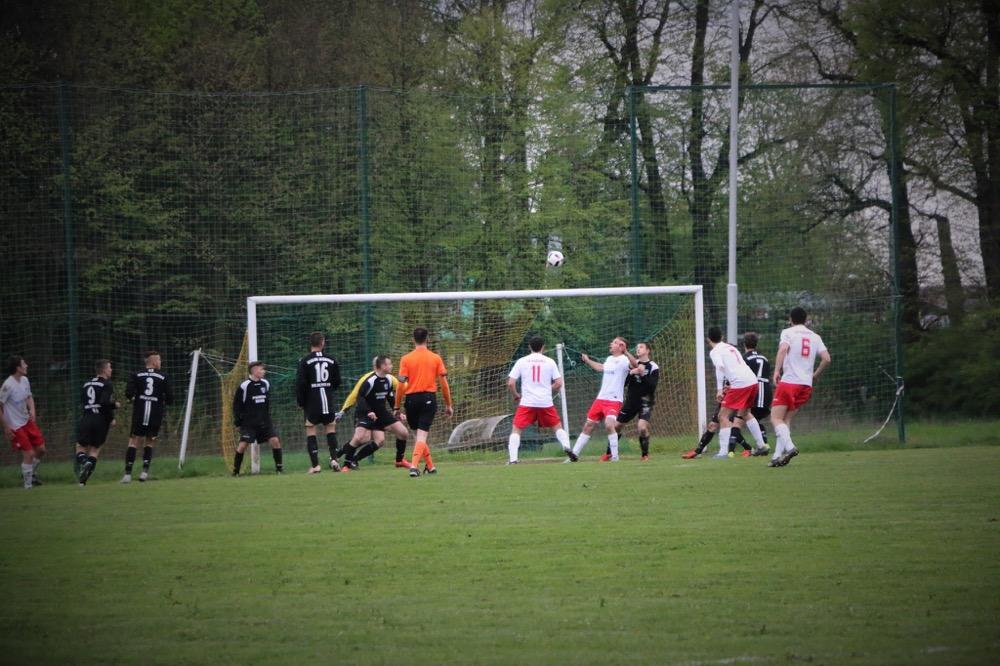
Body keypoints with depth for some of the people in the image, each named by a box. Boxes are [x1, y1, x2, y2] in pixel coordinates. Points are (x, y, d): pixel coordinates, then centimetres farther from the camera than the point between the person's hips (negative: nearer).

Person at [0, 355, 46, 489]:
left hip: (27, 421, 8)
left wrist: (32, 410, -2)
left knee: (41, 449, 9)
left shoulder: (24, 380, 2)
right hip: (15, 426, -8)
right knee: (29, 453, -10)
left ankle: (31, 473, 33)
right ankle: (28, 485, 3)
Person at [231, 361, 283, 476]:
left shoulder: (265, 384, 6)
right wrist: (238, 420, -5)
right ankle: (235, 470, 3)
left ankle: (279, 467, 1)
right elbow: (236, 404, -3)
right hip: (248, 422, -4)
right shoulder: (244, 386, -10)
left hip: (264, 421, 4)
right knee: (243, 444, -11)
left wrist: (267, 415, 15)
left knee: (275, 440, -9)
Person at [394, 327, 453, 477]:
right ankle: (414, 465, -21)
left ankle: (430, 466, 22)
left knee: (417, 434, 17)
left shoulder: (406, 359, 0)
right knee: (421, 435, -4)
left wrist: (397, 407, 2)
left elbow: (401, 385, -4)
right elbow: (444, 383, 2)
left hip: (411, 399, 0)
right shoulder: (435, 358, 3)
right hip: (429, 398, 0)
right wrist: (448, 405, 11)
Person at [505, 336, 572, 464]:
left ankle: (512, 459, -8)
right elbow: (558, 383, 2)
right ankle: (567, 448, 0)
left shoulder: (521, 361, 3)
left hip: (527, 402, -1)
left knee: (516, 429, 5)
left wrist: (516, 395, 17)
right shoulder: (549, 362, 4)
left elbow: (510, 383, -1)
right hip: (546, 403, 1)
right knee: (557, 426, 18)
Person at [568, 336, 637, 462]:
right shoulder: (609, 359, 15)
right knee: (588, 425, 10)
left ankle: (615, 456, -17)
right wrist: (587, 361, 50)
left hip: (614, 400, -8)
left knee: (609, 425, -27)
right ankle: (574, 454, 17)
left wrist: (625, 352, -45)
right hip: (600, 398, 8)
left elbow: (635, 365, -33)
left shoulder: (624, 359, -10)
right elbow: (601, 367, 38)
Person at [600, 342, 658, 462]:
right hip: (631, 401, 4)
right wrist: (630, 373, -16)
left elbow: (652, 387, -14)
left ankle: (645, 454, -4)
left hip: (645, 401, -4)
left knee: (642, 427, -23)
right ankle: (608, 453, 22)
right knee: (617, 426, 6)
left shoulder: (653, 367, -5)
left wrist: (643, 375, -25)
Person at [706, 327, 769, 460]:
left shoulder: (715, 352, 1)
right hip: (753, 380, 8)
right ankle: (761, 445, 30)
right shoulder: (731, 348, 25)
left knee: (723, 416, -2)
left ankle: (723, 451, -12)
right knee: (745, 413, 28)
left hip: (739, 384, -8)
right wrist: (730, 387, 38)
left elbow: (720, 367, -17)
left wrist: (719, 390, -18)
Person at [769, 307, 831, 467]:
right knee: (786, 420, 11)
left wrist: (777, 371, -18)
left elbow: (783, 348, -18)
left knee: (776, 418, -4)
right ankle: (778, 456, 2)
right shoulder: (815, 337, 14)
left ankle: (789, 447, -27)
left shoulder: (788, 332, 2)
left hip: (789, 381, -5)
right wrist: (815, 375, 18)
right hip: (807, 385, 5)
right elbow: (826, 359, 6)